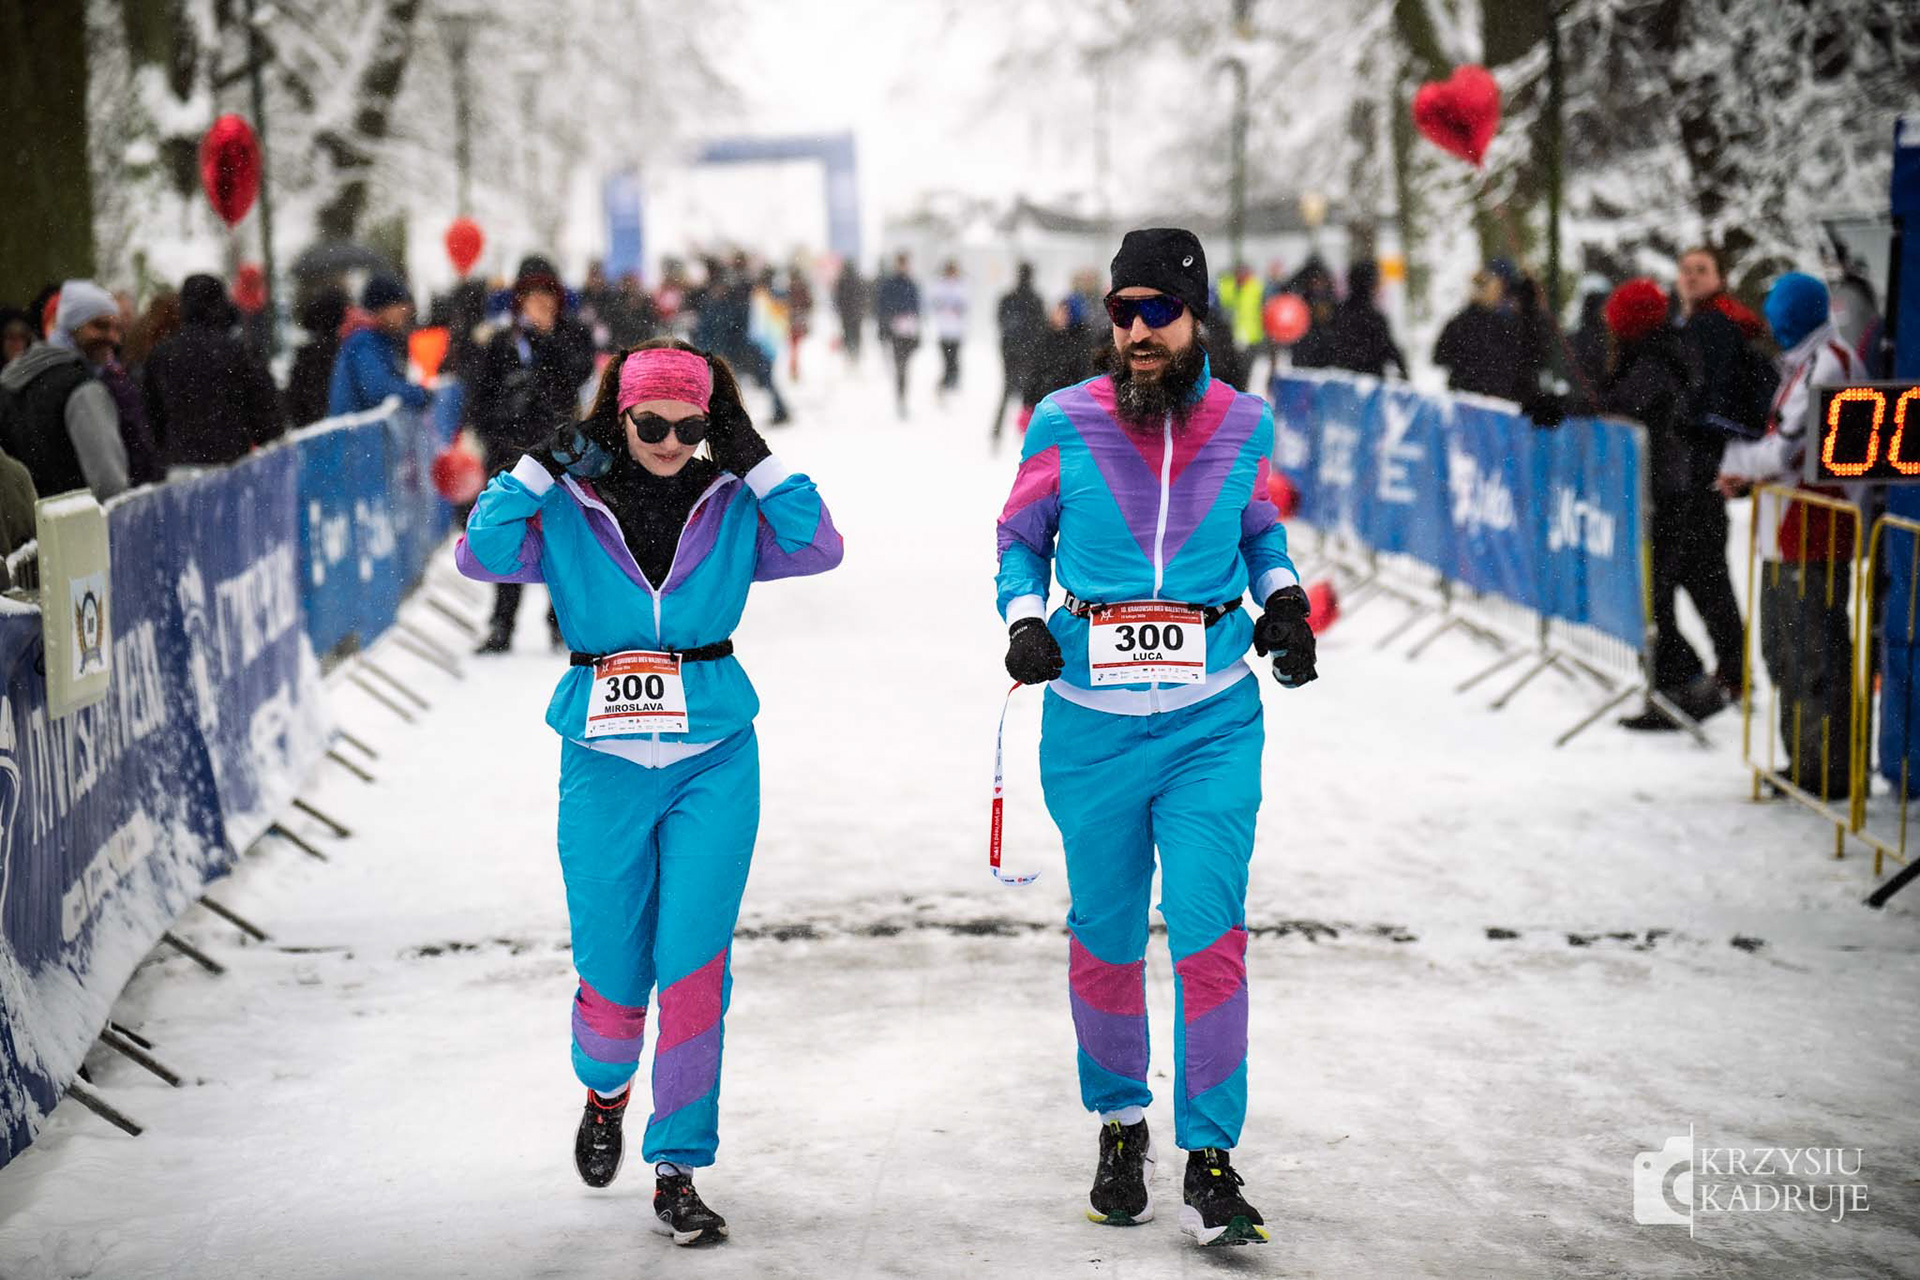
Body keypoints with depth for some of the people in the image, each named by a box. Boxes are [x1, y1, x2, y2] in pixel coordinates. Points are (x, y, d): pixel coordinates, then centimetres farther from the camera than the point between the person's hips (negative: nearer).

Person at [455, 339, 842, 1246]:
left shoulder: (731, 504, 2)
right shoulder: (569, 507, -2)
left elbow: (821, 548, -10)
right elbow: (480, 555, -14)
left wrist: (753, 459, -11)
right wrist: (544, 465, -16)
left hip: (714, 761, 0)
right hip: (605, 762, 0)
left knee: (694, 965, -6)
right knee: (612, 975, 6)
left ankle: (678, 1171, 4)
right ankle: (606, 1089, 41)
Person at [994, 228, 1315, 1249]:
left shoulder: (1242, 424, 2)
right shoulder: (1065, 422, -3)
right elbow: (1021, 536, 8)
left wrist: (1285, 596, 2)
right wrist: (1024, 619, -9)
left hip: (1212, 722, 0)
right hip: (1092, 720, 0)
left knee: (1209, 929, -9)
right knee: (1104, 933, 10)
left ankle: (1209, 1165, -3)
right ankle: (1119, 1124, 31)